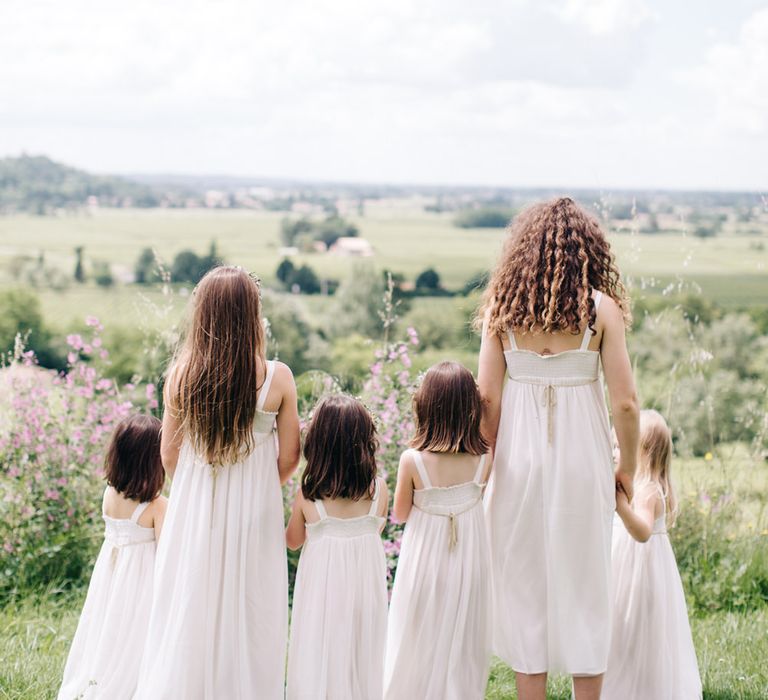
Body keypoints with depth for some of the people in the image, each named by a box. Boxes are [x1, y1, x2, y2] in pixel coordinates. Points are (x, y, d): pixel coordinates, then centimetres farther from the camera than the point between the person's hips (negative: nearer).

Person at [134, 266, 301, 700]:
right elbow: (288, 460, -3)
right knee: (247, 619, 9)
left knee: (190, 614, 13)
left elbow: (169, 457, 1)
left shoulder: (181, 375, -8)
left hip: (193, 512, 2)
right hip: (253, 514, -1)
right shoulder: (278, 378, -12)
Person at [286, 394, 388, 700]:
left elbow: (293, 540, 2)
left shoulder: (306, 494, -15)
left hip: (322, 583, -1)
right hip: (366, 583, 2)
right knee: (360, 656, 15)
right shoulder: (379, 489, -12)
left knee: (319, 656, 11)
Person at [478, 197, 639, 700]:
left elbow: (487, 396, -3)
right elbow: (625, 401, -8)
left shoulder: (503, 305, -2)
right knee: (582, 583, 10)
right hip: (582, 457, -1)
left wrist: (491, 460, 9)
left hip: (519, 456, 1)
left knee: (524, 583, 12)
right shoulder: (600, 306, -6)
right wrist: (627, 466, 6)